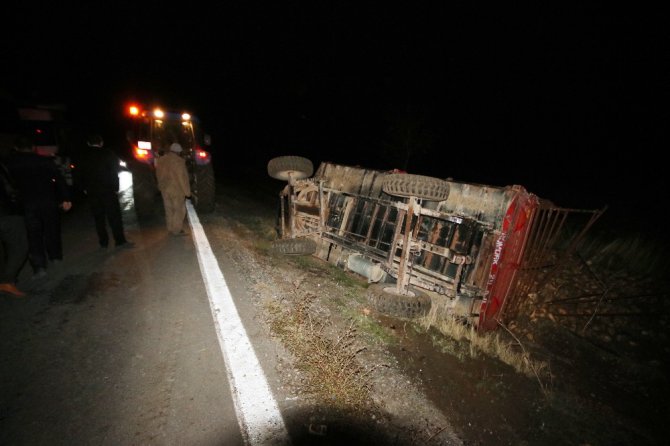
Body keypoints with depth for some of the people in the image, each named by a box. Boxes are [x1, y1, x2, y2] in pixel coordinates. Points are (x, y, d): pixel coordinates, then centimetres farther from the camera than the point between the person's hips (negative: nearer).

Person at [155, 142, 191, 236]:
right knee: (179, 210, 4)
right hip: (177, 190, -7)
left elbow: (158, 176, 14)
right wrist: (187, 191, -11)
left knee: (169, 210, 14)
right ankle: (177, 230, 7)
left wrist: (162, 187, 22)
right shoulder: (178, 161, -16)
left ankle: (170, 229, 23)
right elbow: (183, 177, -16)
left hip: (165, 190, 7)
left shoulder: (160, 160, 8)